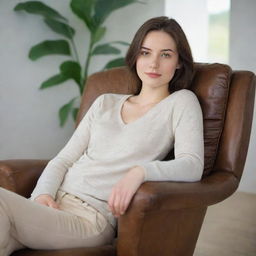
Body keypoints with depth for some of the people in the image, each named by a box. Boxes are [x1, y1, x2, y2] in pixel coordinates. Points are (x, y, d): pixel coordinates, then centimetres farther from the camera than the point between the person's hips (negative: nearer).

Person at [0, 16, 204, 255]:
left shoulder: (181, 101, 6)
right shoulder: (105, 103, 20)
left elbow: (192, 165, -9)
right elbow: (63, 159, 16)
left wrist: (140, 171, -27)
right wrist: (43, 193, -4)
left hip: (92, 217, -5)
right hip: (54, 203, 5)